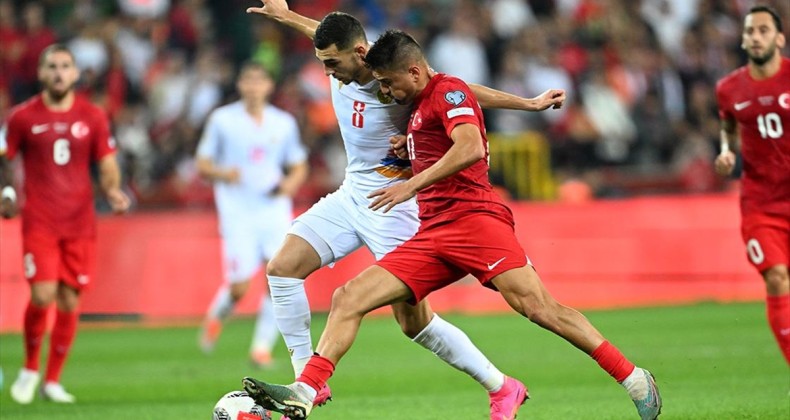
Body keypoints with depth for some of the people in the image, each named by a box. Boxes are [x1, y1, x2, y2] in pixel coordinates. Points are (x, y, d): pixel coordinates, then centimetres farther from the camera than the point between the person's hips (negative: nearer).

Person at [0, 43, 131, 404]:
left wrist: (113, 191, -11)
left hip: (80, 223, 2)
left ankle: (53, 381, 15)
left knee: (69, 301, 2)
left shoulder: (93, 117, 6)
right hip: (39, 222, -2)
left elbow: (107, 166, 8)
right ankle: (30, 368, 9)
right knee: (42, 296, -15)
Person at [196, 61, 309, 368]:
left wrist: (291, 183, -6)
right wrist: (222, 173, -17)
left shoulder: (284, 123, 8)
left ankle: (263, 346, 1)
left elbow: (299, 167, 17)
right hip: (237, 213, -2)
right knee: (239, 287, -8)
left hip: (275, 209, 2)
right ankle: (216, 316, 26)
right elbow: (202, 164, 5)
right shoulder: (222, 120, 2)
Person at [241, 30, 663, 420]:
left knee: (538, 307, -21)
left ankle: (635, 381, -14)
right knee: (348, 298, -4)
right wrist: (409, 148, 24)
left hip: (472, 216, -9)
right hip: (432, 235, 9)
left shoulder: (449, 90, -2)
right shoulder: (420, 106, 26)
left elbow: (470, 148, -19)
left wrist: (412, 185, -17)